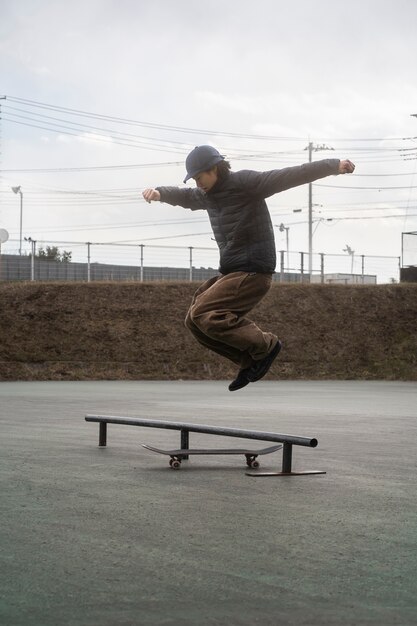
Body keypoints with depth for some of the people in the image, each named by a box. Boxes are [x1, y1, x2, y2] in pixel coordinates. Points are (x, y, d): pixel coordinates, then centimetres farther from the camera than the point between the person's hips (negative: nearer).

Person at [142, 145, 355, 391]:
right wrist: (159, 192, 5)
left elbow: (291, 175, -18)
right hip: (233, 272, 10)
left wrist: (334, 165, -28)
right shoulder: (209, 194, 14)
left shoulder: (245, 183, -11)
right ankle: (249, 361, 8)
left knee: (204, 314, -19)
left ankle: (265, 344, -9)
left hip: (253, 272, -9)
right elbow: (183, 196, 29)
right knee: (195, 321, 6)